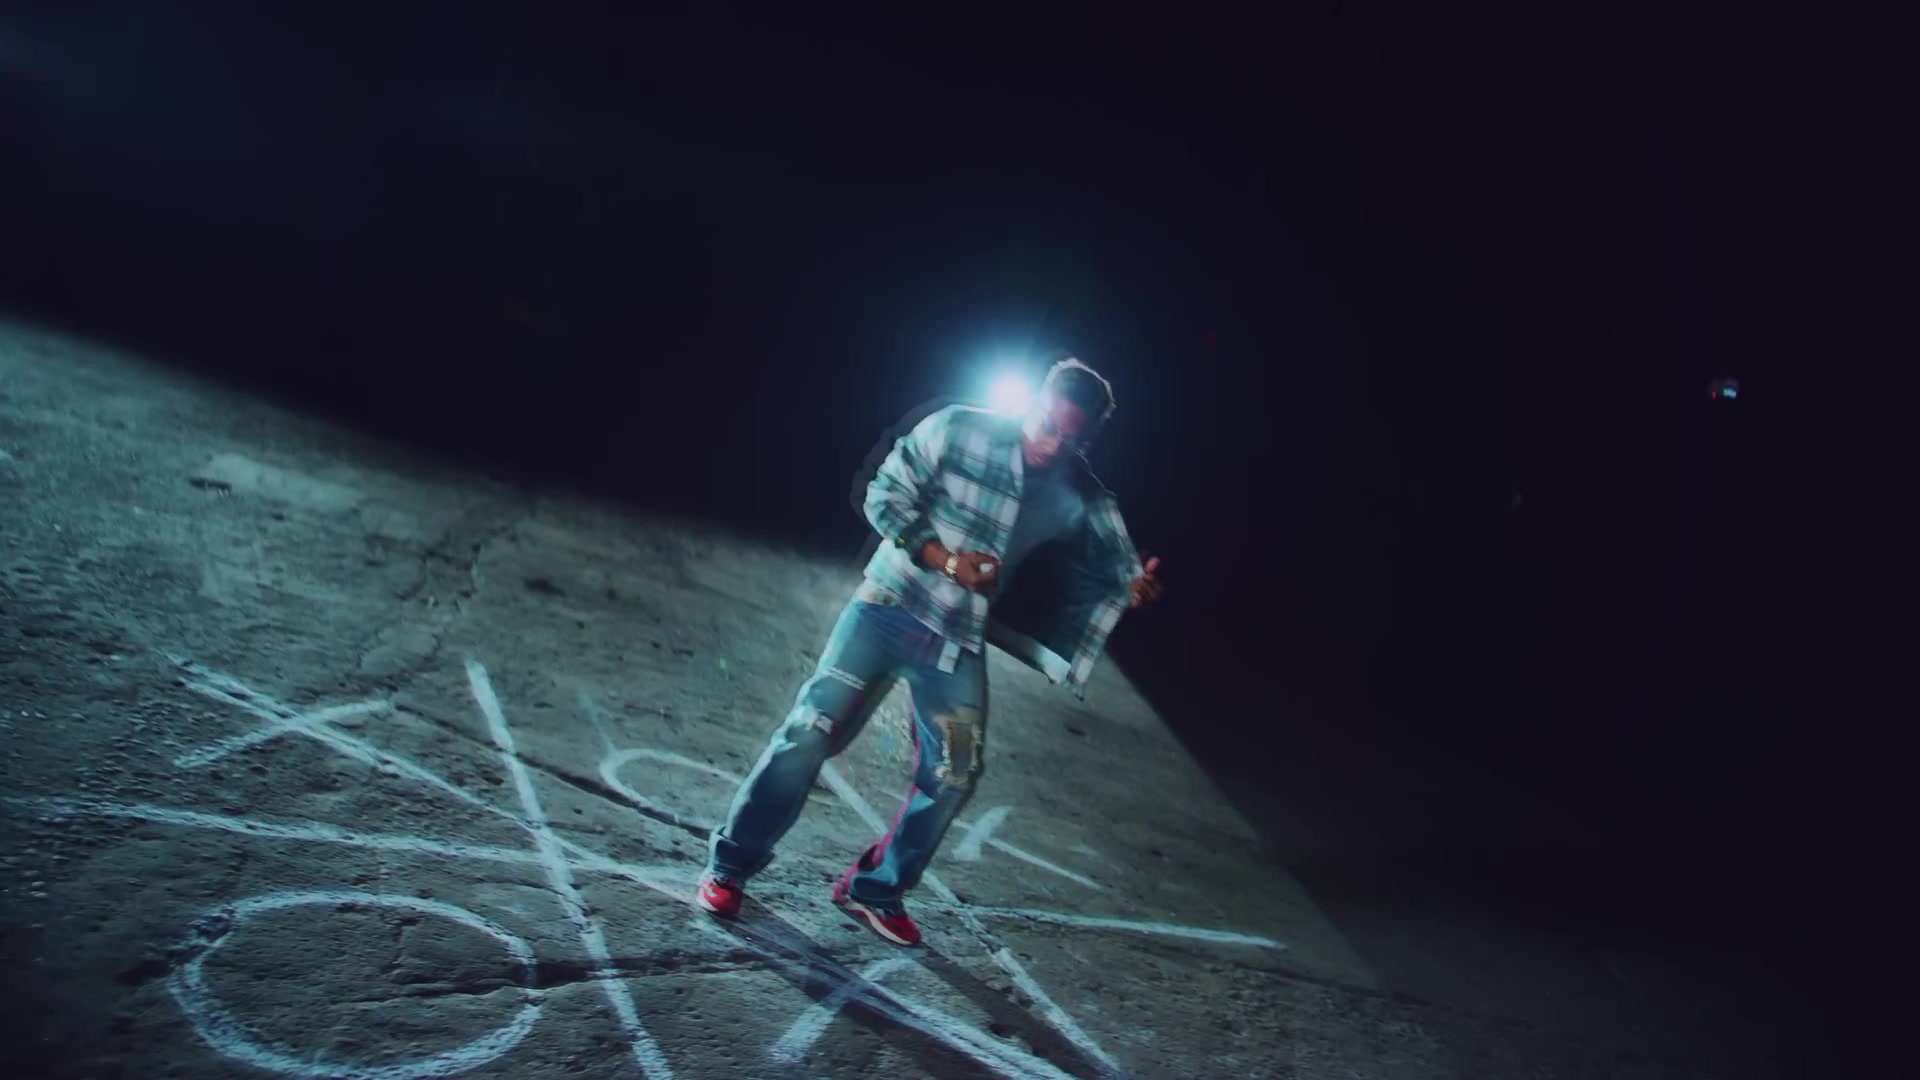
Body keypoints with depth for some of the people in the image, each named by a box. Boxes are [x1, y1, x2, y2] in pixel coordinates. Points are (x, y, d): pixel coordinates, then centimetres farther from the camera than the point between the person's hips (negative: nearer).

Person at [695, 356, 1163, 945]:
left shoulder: (1081, 496, -3)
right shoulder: (958, 428, -11)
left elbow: (1112, 568, 3)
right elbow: (885, 494, -7)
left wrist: (1135, 586, -21)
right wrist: (948, 560, -18)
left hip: (959, 641, 4)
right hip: (888, 606, -3)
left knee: (954, 776, 3)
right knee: (812, 731, -7)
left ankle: (875, 890, 23)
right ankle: (731, 865, 11)